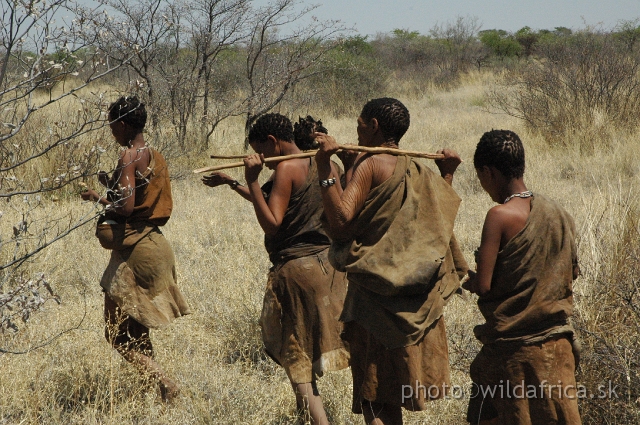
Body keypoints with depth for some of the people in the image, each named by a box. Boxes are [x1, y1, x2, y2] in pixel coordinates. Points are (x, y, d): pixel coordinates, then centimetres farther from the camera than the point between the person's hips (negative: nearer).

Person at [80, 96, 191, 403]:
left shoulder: (129, 156, -15)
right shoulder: (156, 157, 11)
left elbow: (125, 208, -22)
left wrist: (98, 198, -5)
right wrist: (113, 185, 20)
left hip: (133, 251, -9)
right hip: (154, 243, 9)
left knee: (117, 334, -3)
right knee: (136, 332, 18)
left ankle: (164, 383, -14)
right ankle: (159, 383, 17)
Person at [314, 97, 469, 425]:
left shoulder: (369, 165, -11)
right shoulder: (421, 174, 10)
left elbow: (341, 222, -21)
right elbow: (441, 223, 19)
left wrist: (324, 169, -23)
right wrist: (447, 175, 25)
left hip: (376, 297, -7)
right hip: (416, 302, 7)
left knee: (375, 398, -3)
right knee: (392, 399, 15)